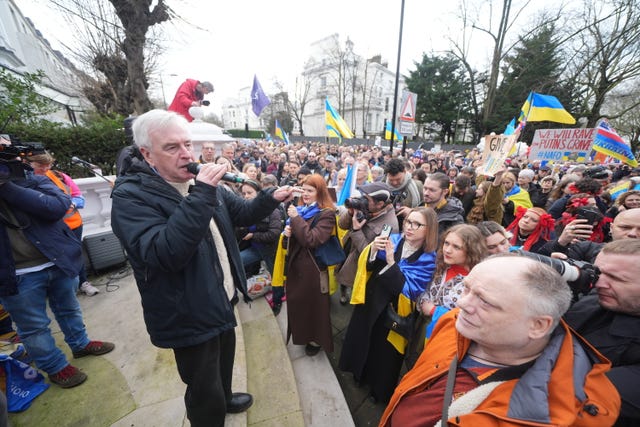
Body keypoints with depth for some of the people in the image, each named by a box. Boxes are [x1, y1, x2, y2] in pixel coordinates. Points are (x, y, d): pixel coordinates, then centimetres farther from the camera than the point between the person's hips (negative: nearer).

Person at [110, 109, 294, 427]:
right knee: (205, 395, 14)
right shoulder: (130, 196, -20)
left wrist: (271, 198, -9)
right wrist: (200, 196, -38)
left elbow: (241, 213, 8)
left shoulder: (201, 183, 1)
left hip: (222, 300, 8)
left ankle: (224, 397, 61)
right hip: (189, 316, -7)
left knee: (225, 359, 32)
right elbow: (165, 255, -35)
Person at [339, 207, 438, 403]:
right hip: (369, 305, 3)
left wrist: (391, 262, -33)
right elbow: (366, 266, -9)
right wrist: (373, 250, -31)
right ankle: (361, 375, 53)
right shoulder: (393, 240, -7)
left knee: (384, 354, 17)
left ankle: (380, 391, 47)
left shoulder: (428, 260, -14)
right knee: (363, 342, 23)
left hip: (393, 315, -3)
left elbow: (411, 290, -23)